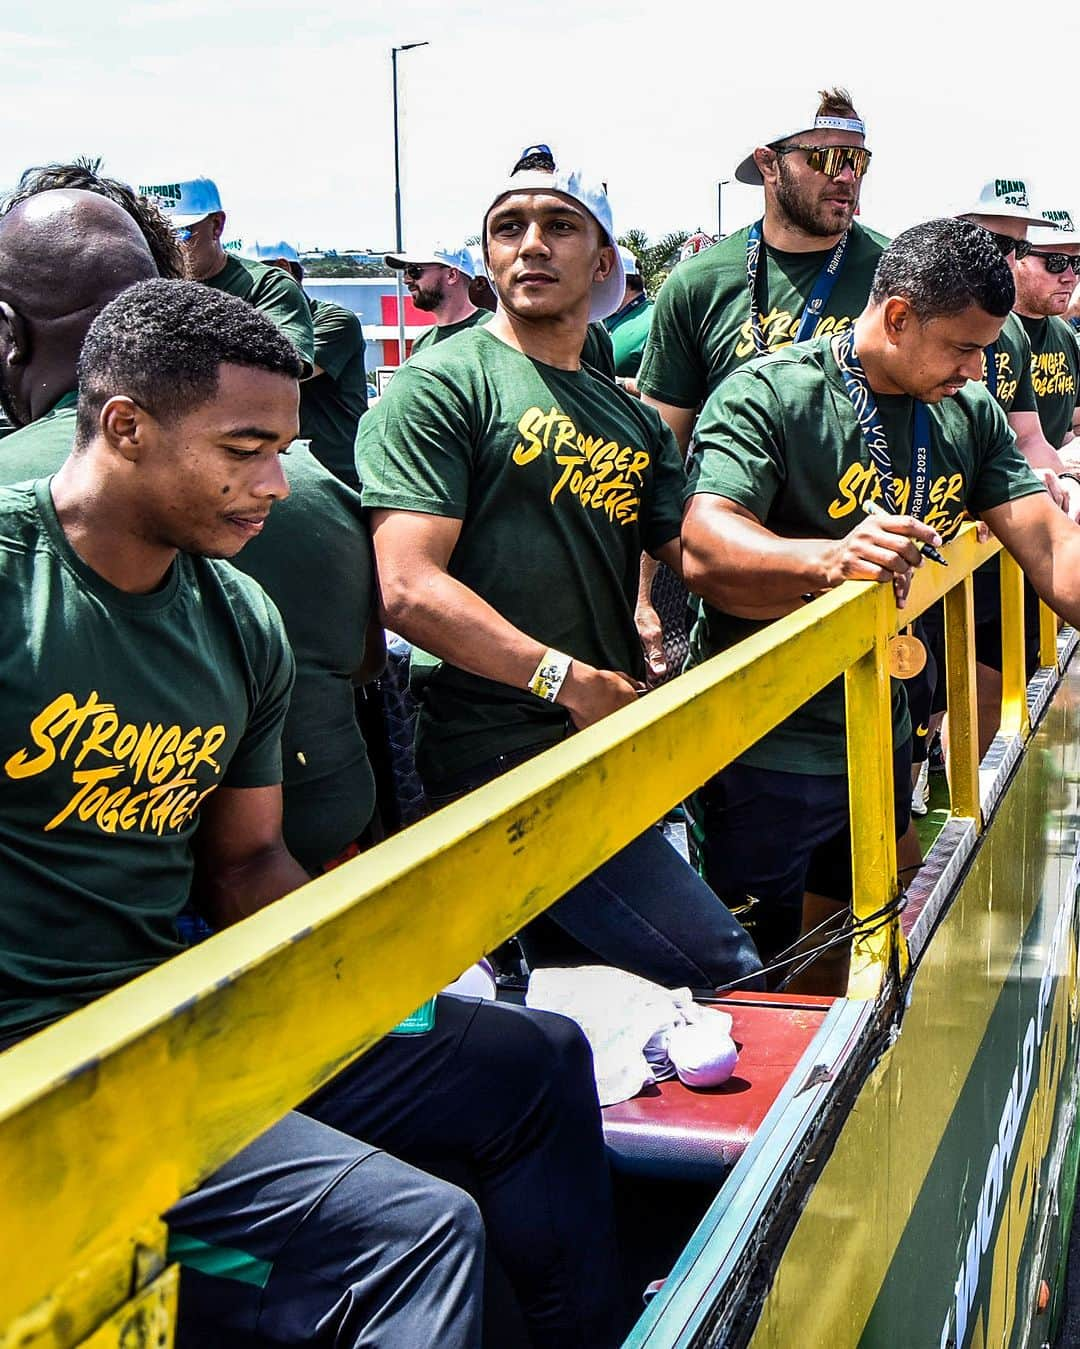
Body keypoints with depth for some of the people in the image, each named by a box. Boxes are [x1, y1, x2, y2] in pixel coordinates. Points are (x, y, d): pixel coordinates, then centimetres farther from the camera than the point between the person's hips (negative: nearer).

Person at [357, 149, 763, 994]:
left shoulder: (633, 420, 19)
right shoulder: (443, 385, -3)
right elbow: (409, 590, -14)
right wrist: (572, 682, -18)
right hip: (504, 753, -8)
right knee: (726, 970, -13)